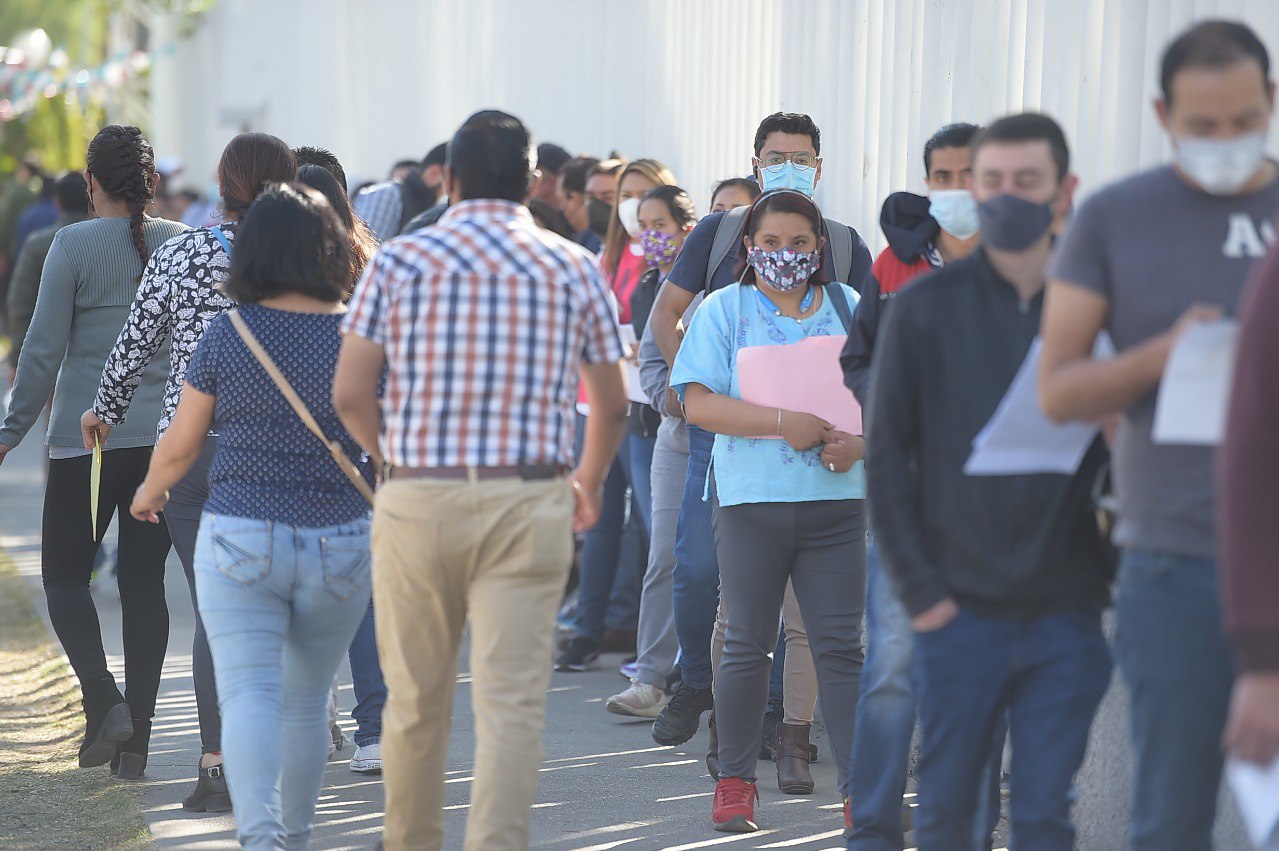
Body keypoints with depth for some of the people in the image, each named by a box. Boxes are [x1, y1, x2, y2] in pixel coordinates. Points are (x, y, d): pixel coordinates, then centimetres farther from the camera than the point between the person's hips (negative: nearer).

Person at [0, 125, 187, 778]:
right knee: (145, 582, 7)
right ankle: (135, 739, 5)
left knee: (65, 574, 9)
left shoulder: (74, 245, -8)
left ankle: (104, 699, -12)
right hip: (166, 438, 4)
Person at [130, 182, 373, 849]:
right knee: (307, 700, 17)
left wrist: (149, 492, 24)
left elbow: (180, 445, 4)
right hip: (340, 544, 2)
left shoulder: (226, 334, -3)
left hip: (240, 537, -2)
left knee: (248, 694, -7)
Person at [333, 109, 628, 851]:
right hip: (528, 505, 0)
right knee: (512, 702, -3)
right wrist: (590, 483, 28)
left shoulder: (399, 261, 1)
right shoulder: (574, 269, 5)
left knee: (415, 700, 13)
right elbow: (612, 406, 9)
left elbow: (350, 395, -2)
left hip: (416, 498, 1)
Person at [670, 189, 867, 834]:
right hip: (752, 497, -1)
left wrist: (861, 441, -9)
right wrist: (783, 424, -16)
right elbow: (699, 403, -7)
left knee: (841, 646, 0)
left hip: (836, 498, 2)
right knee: (748, 645, 4)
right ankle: (734, 782, 15)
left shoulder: (849, 308, 12)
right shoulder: (724, 310, 4)